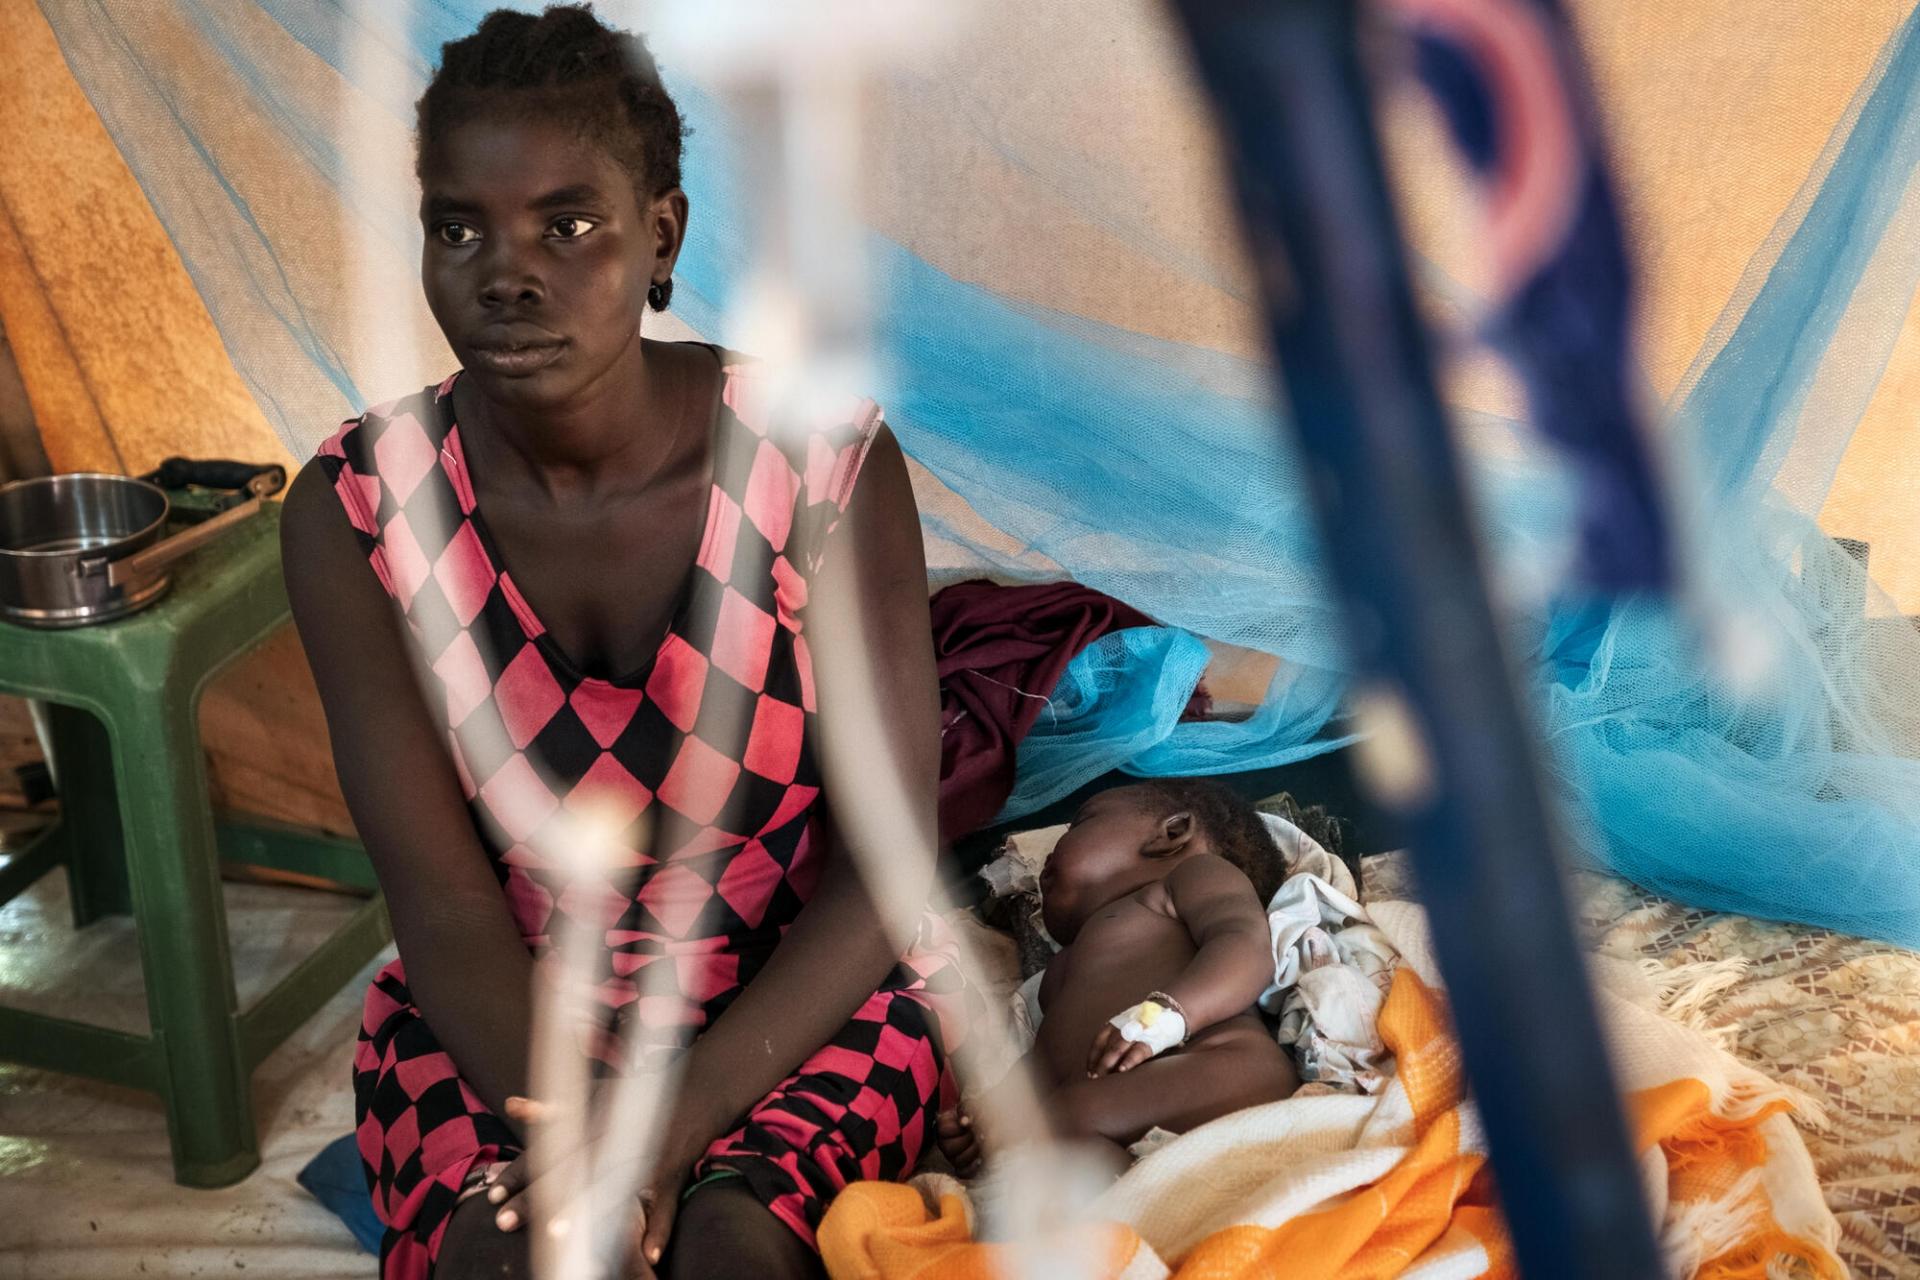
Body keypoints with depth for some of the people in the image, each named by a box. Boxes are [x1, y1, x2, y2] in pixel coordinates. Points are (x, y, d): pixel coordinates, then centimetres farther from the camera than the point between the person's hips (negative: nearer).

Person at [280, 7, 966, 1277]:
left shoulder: (824, 460, -17)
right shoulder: (354, 512, -13)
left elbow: (887, 858, -15)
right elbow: (442, 901, -13)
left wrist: (672, 1130, -24)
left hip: (802, 998, -1)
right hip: (500, 1017, 1)